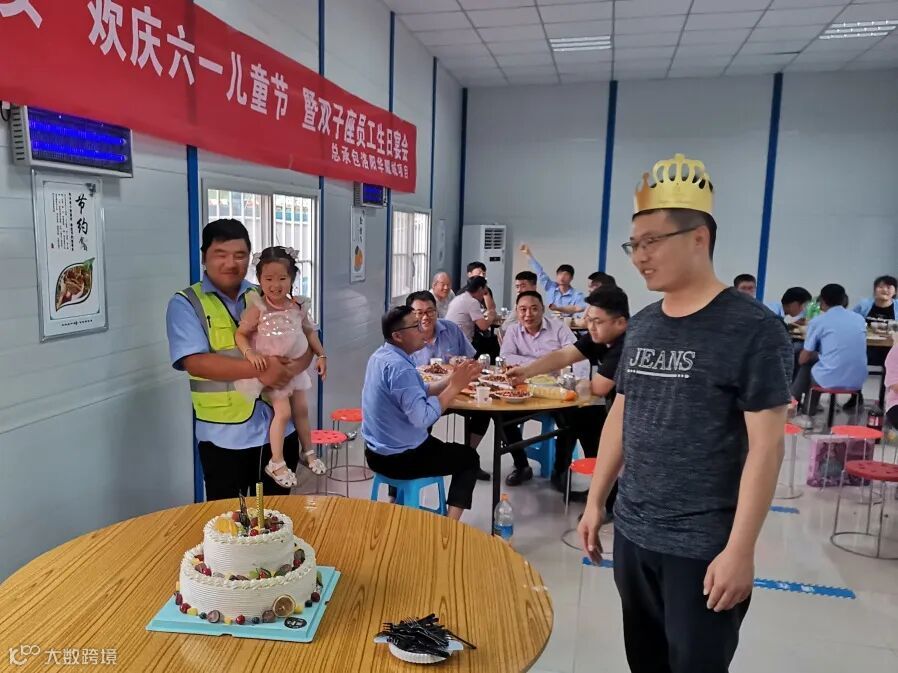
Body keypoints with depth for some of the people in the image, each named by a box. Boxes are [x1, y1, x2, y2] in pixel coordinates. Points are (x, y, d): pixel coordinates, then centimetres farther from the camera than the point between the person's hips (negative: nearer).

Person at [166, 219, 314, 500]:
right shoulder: (186, 304, -4)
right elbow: (195, 362, -17)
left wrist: (293, 367, -18)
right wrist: (257, 369, -27)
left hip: (279, 429, 4)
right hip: (225, 437, -4)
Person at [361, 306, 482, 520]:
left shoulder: (381, 356, 3)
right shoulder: (399, 367, -28)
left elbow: (420, 391, 7)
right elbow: (422, 418, -33)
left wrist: (452, 379, -5)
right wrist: (455, 387, -25)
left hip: (377, 452, 9)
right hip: (399, 458, -9)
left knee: (429, 438, 39)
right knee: (469, 457, 10)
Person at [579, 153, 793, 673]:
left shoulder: (754, 329, -12)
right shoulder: (641, 326, 6)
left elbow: (766, 446, -14)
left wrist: (740, 549, -16)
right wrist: (596, 500, 12)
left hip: (705, 548, -6)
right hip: (631, 534, 6)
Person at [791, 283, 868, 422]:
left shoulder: (817, 321, -2)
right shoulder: (860, 319, 12)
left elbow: (803, 359, 2)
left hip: (829, 379, -4)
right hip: (857, 381, 5)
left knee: (807, 365, 27)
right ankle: (807, 413, 37)